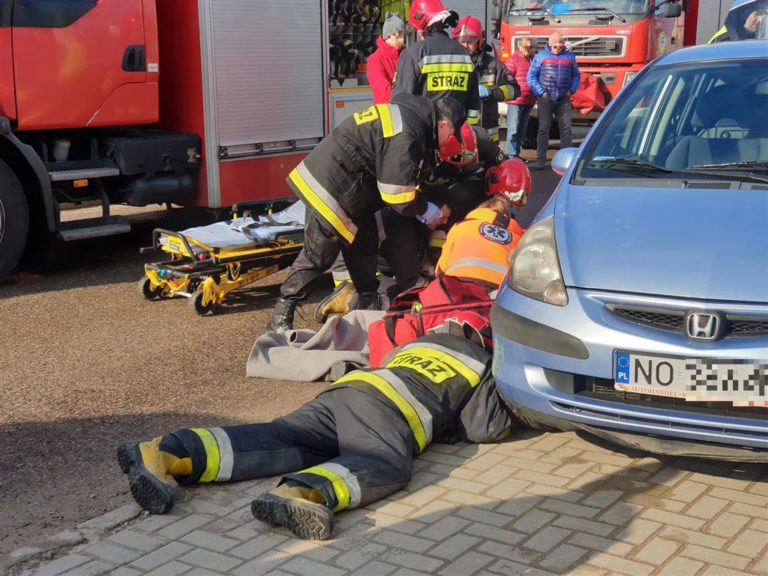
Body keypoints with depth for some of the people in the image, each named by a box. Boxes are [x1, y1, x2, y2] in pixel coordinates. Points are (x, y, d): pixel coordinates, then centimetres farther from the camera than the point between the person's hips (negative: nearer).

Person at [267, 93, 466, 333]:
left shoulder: (415, 110, 8)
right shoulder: (405, 136, -25)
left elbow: (397, 177, 16)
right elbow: (397, 194, -21)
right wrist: (425, 210, -4)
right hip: (331, 187, -10)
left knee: (364, 246, 17)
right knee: (318, 255, -4)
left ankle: (369, 304, 29)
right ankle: (280, 317, 4)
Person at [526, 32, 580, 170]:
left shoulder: (570, 56, 12)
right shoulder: (541, 56, 4)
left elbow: (576, 75, 18)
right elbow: (531, 76, 1)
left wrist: (572, 90, 2)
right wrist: (541, 92, -7)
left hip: (563, 99, 2)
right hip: (546, 99, -2)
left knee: (566, 129, -1)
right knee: (543, 129, -2)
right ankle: (541, 160, 0)